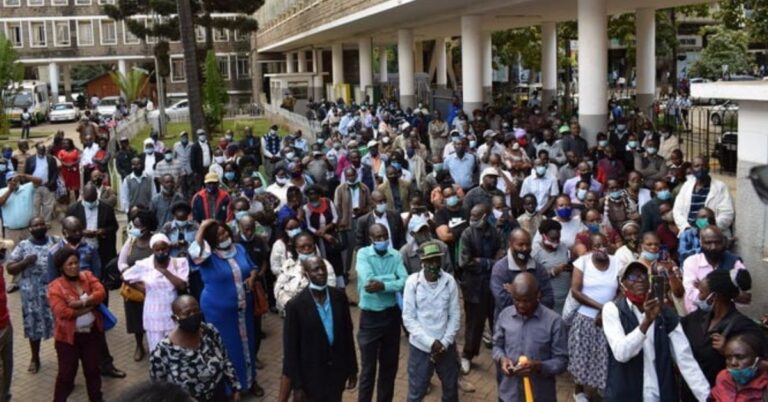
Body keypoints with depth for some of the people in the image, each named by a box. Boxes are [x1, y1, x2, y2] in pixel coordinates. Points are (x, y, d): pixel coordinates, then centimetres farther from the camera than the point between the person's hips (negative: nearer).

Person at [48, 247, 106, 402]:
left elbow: (101, 293, -13)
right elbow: (63, 312, -22)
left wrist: (81, 303, -25)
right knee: (66, 373, 5)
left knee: (93, 369, 17)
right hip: (68, 336, -4)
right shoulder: (55, 287, -12)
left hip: (92, 332, 4)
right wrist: (89, 306, -16)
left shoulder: (88, 276, 1)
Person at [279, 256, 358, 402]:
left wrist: (352, 369, 7)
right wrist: (297, 385, -11)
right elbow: (290, 349, -11)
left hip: (337, 371, 4)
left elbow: (347, 334, 5)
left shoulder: (339, 297, -4)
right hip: (310, 376, -3)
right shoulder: (296, 305, -16)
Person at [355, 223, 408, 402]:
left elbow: (405, 282, -14)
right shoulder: (363, 254, -11)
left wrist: (383, 285, -26)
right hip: (370, 317, -3)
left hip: (392, 315, 3)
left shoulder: (396, 255, -3)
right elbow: (368, 281, -24)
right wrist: (393, 276, -15)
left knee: (390, 365, 16)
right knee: (368, 367, 7)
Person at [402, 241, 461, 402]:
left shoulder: (450, 281, -8)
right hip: (420, 346, -2)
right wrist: (430, 342, -15)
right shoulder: (413, 281, -12)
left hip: (446, 346, 2)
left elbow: (455, 316, -2)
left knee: (451, 388, 19)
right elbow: (408, 318, -11)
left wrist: (444, 343, -10)